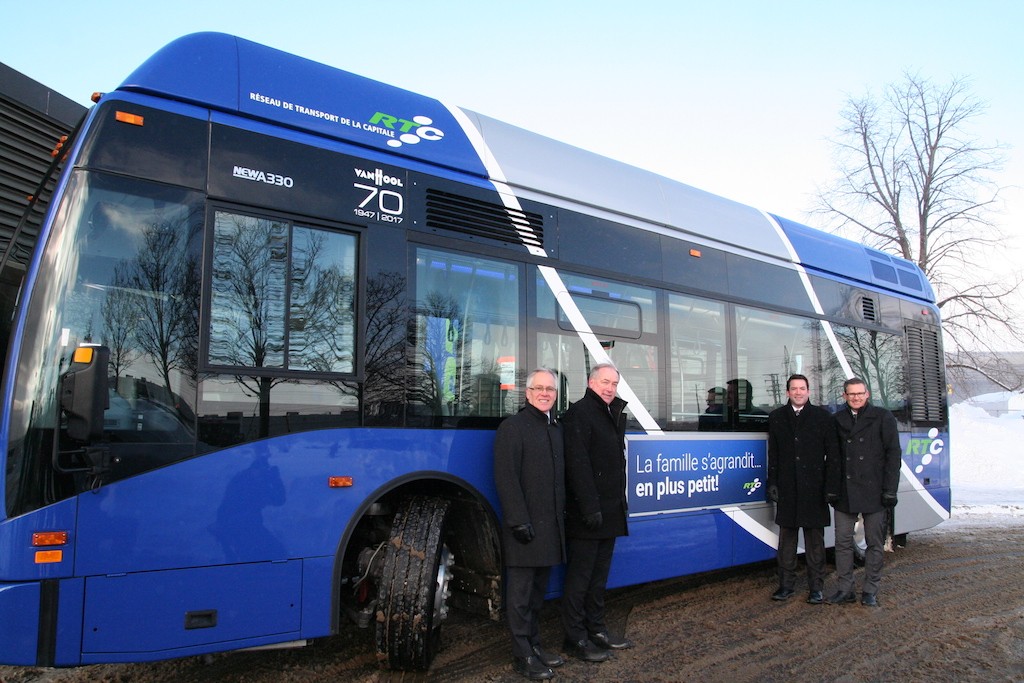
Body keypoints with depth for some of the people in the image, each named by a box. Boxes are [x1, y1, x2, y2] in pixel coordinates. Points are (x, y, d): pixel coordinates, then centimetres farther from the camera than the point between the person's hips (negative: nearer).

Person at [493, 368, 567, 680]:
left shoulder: (557, 428, 15)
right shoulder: (512, 427, -8)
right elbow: (506, 478, -14)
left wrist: (564, 514, 11)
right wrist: (519, 521, -19)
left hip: (551, 525, 7)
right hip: (525, 525, -7)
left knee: (538, 589, 17)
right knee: (521, 592, 1)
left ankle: (534, 644, 30)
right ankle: (523, 655, 11)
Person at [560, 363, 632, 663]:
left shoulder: (614, 414, 16)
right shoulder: (579, 412, -10)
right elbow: (578, 464, -18)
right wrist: (590, 507, -23)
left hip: (610, 511, 9)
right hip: (588, 512, -9)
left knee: (599, 574, 16)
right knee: (580, 576, -1)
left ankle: (596, 629, 27)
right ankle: (575, 638, 7)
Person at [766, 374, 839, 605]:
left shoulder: (822, 416, 2)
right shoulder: (776, 417, 8)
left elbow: (832, 454, 0)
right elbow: (773, 454, 9)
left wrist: (831, 487, -6)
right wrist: (772, 483, 2)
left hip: (814, 489, -2)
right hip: (787, 489, 2)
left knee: (815, 540, 5)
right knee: (786, 538, 8)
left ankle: (816, 588, 14)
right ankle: (786, 585, 17)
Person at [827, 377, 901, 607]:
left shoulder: (883, 418, 1)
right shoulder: (838, 420, 8)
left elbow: (893, 454, -3)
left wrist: (890, 490, -9)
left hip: (873, 492, -2)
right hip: (845, 493, 3)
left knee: (874, 543, 6)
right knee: (843, 541, 5)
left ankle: (870, 591, 17)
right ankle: (845, 589, 15)